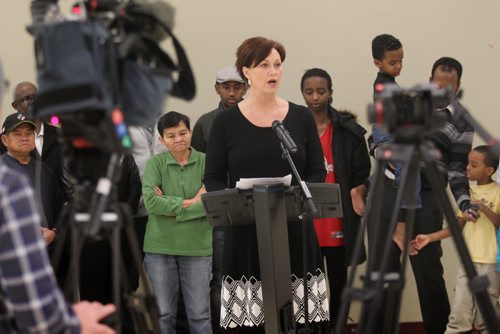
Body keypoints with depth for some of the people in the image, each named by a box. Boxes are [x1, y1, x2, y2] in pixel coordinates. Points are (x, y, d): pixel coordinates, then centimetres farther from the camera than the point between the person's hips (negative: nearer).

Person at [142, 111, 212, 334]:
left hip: (197, 246, 0)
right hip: (160, 247, 0)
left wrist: (171, 207, -12)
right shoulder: (154, 163, 1)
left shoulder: (205, 162, 1)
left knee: (200, 313, 3)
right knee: (163, 313, 7)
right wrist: (190, 202, -12)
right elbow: (150, 201, -13)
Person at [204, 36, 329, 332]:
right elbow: (213, 178, 4)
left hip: (295, 232, 1)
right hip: (245, 234, -1)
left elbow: (318, 173, 7)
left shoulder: (301, 117, 8)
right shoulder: (226, 121, 4)